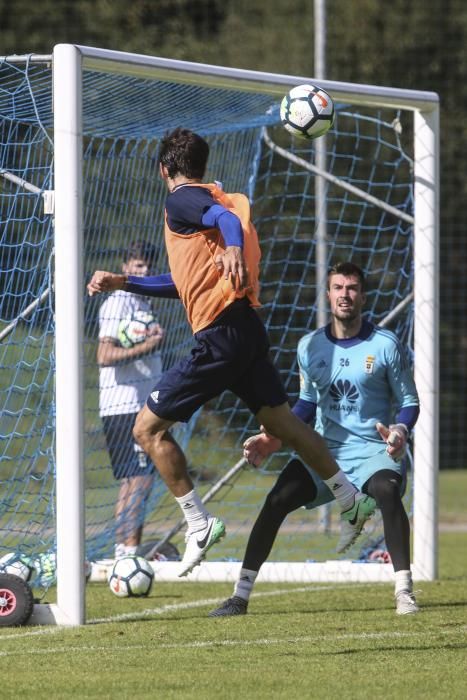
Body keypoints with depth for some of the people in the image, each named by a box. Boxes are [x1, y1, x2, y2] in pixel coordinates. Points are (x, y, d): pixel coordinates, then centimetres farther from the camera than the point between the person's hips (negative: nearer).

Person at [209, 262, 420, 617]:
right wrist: (276, 439, 8)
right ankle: (241, 595, -9)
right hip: (324, 449, 3)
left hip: (372, 450, -3)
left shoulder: (385, 345, -4)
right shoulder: (310, 346, 7)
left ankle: (405, 591, -29)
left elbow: (409, 401, 1)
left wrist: (400, 431, -21)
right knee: (277, 500, -16)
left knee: (387, 490, -35)